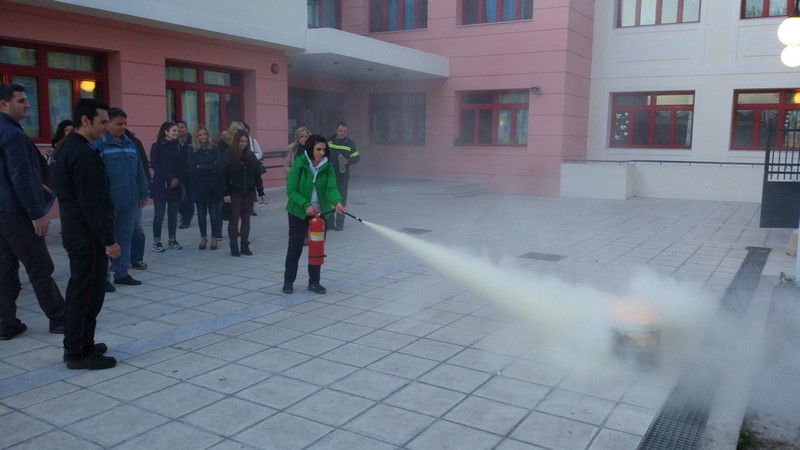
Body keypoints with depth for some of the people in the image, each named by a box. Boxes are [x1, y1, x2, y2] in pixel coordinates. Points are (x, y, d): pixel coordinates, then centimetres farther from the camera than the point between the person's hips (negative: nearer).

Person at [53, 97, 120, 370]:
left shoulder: (68, 148, 14)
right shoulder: (84, 154, -19)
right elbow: (93, 202, -23)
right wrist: (109, 240, -19)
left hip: (76, 232, 11)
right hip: (87, 235, -11)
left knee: (79, 290, 17)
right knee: (87, 293, -3)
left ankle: (76, 346, 27)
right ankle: (79, 353, 6)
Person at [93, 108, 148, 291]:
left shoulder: (129, 143, 13)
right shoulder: (98, 144, -8)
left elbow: (139, 171, 15)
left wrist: (142, 194, 13)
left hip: (129, 201, 6)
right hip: (107, 202, -6)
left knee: (125, 238, 12)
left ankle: (122, 273, 22)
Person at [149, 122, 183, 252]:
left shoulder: (178, 146, 9)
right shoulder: (157, 146, -3)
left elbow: (181, 165, 7)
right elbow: (155, 165, -9)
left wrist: (177, 179, -9)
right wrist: (170, 179, -15)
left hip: (176, 186, 4)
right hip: (161, 185, -4)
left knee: (173, 214, 7)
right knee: (159, 214, -2)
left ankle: (172, 240, 16)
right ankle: (156, 242, 5)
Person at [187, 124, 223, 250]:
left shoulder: (214, 149, 4)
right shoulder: (192, 151, 1)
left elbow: (218, 165, -8)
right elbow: (192, 168, -10)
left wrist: (201, 168, -12)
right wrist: (210, 168, -12)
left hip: (214, 187, 0)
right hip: (199, 187, 0)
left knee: (214, 213, 1)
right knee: (201, 214, 9)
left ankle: (214, 238, 14)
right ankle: (203, 237, 23)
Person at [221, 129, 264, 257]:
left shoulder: (251, 156, 5)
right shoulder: (229, 156, -5)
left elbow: (257, 175, 8)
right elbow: (224, 176, -7)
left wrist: (261, 192, 5)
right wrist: (225, 193, -13)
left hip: (249, 192, 3)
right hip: (235, 193, -3)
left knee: (246, 219, 8)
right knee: (234, 219, 2)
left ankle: (245, 245, 16)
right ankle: (234, 246, 10)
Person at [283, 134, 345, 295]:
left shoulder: (327, 167, -4)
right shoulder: (298, 164, -13)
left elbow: (331, 188, -15)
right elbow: (291, 190, -16)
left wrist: (338, 202, -35)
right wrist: (306, 205, -28)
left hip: (320, 213, 3)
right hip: (299, 212, -3)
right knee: (295, 247, 4)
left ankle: (314, 282, 23)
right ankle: (288, 282, 19)